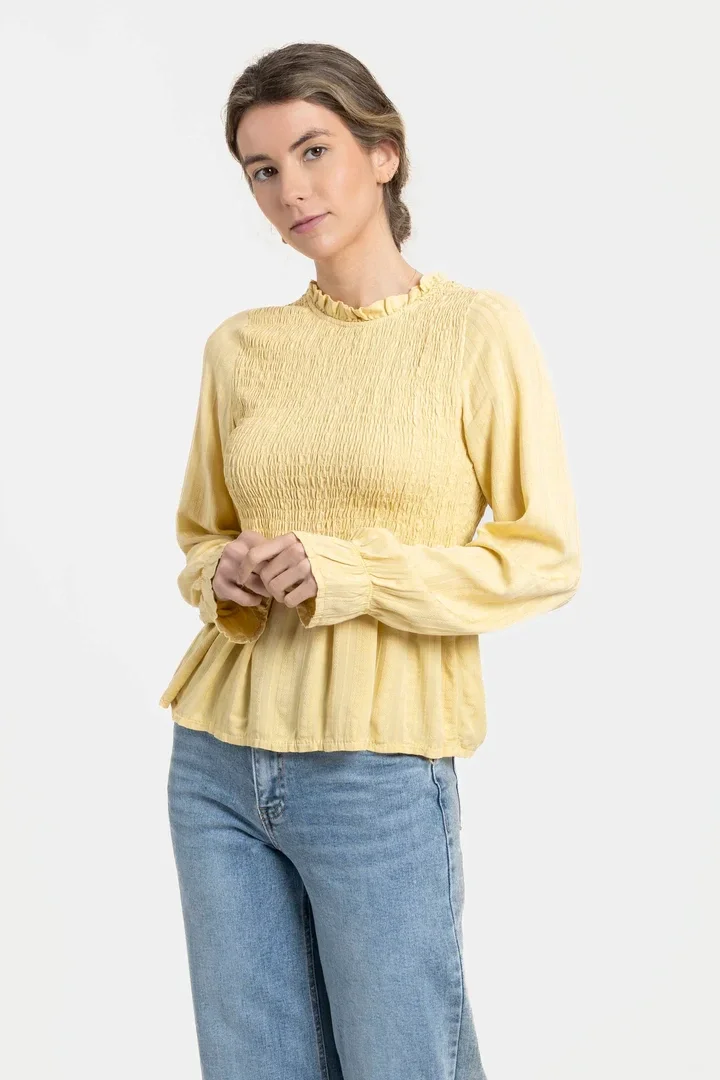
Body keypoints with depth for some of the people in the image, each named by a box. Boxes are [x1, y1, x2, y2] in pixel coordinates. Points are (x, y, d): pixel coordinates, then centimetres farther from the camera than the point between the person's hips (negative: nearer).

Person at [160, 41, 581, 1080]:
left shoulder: (478, 329, -4)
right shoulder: (240, 345, 7)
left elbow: (546, 557, -5)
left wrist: (346, 573, -15)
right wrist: (222, 577, -4)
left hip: (377, 770, -4)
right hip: (218, 763, 4)